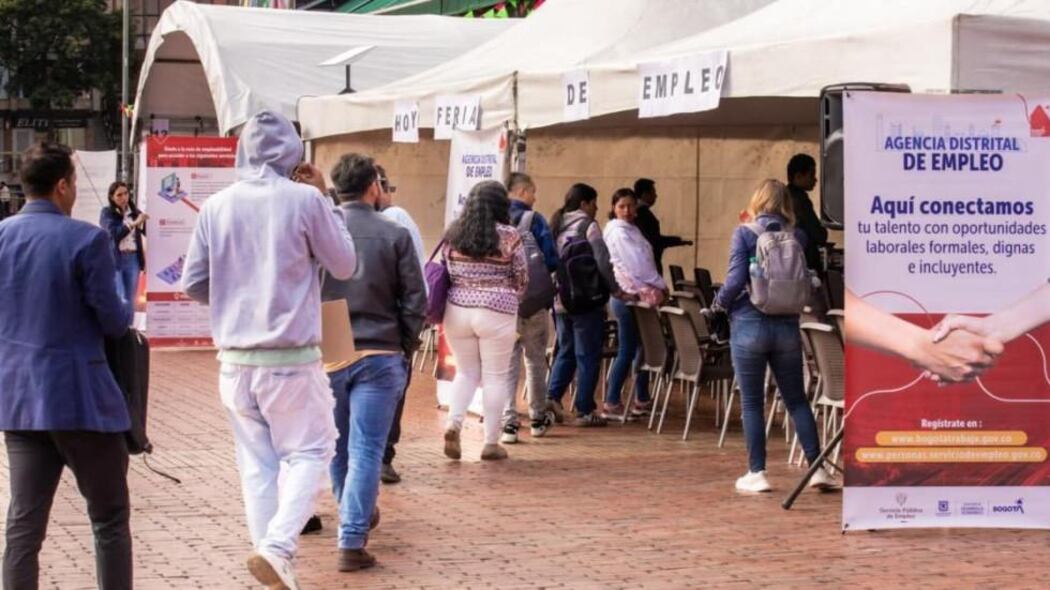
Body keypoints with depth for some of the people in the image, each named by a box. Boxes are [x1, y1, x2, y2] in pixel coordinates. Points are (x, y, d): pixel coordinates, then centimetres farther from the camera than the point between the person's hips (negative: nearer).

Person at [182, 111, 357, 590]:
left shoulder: (217, 205, 0)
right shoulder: (304, 199, -9)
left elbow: (192, 283, 5)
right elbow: (345, 266, 2)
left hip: (235, 359, 3)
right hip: (292, 359, -3)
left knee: (257, 463, 12)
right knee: (308, 451, 8)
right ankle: (277, 546, -12)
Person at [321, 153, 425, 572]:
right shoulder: (394, 235, -6)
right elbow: (414, 299, -4)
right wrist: (405, 349, 8)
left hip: (328, 355, 2)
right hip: (380, 356, -2)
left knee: (338, 448, 19)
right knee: (365, 451, -1)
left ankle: (356, 517, 37)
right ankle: (351, 542, -6)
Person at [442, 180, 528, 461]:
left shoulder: (453, 233, 3)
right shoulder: (508, 236, -5)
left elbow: (446, 273, 7)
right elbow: (522, 280, 2)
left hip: (457, 309, 3)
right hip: (497, 313, -3)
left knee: (466, 371, 18)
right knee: (495, 376, 6)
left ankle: (454, 423, -4)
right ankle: (491, 442, 8)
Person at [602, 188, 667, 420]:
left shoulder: (631, 230, 16)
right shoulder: (618, 232, -12)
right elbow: (635, 267, -18)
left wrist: (658, 285, 4)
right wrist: (658, 286, -12)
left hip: (638, 295, 9)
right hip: (628, 296, -9)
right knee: (627, 351, -5)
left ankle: (642, 401, 20)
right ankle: (611, 404, -1)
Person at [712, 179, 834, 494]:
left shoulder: (745, 234, -7)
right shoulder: (797, 237, 2)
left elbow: (736, 278, -14)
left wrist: (721, 301, 3)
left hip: (749, 325, -3)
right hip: (787, 326, 3)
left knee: (751, 403, 6)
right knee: (796, 400, 12)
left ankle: (756, 473, 8)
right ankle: (817, 468, 10)